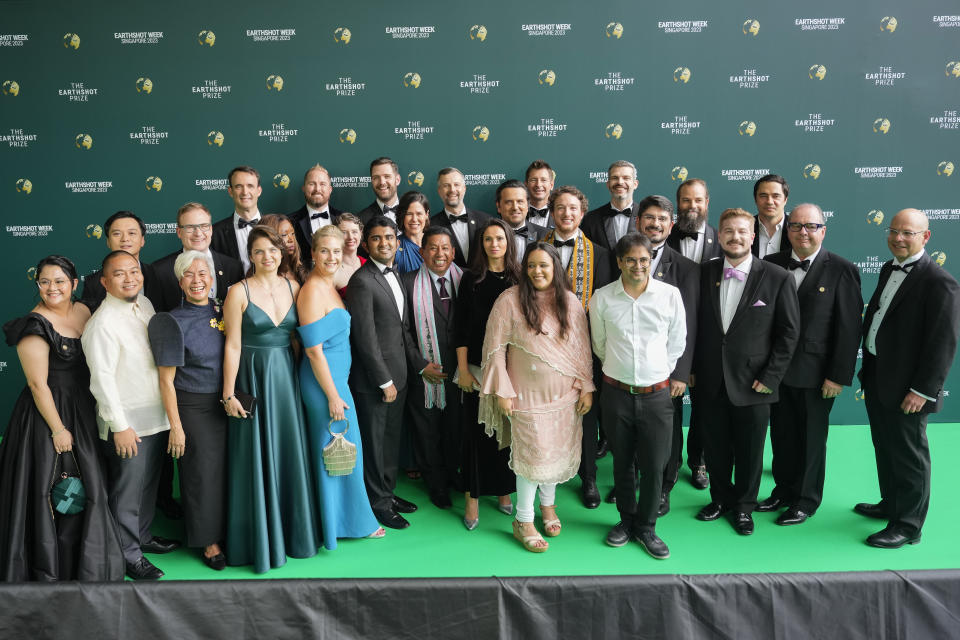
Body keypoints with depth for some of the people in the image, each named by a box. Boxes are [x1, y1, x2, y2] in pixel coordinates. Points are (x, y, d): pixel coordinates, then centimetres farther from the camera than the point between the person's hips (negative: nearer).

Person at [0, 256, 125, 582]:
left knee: (86, 487, 14)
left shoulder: (83, 311, 5)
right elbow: (37, 383, -16)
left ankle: (85, 560, 31)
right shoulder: (36, 325, -16)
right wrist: (58, 429, -15)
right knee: (50, 491, 3)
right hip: (48, 413, -7)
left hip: (82, 411, 7)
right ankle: (48, 569, 19)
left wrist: (91, 411, 10)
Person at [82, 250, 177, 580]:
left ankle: (143, 535, 39)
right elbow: (102, 379, -19)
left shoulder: (145, 304, 4)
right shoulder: (102, 324, -19)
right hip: (127, 423, -8)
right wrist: (120, 426, -17)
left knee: (149, 483, 21)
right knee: (127, 491, 5)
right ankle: (129, 553, 22)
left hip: (156, 415, 8)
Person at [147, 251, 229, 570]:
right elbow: (166, 380, -10)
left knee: (227, 468, 12)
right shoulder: (174, 322, -12)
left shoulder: (222, 312, 2)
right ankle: (208, 541, 22)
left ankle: (225, 530, 31)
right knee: (202, 472, 5)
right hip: (193, 408, -4)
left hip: (225, 404, 4)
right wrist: (176, 427, -11)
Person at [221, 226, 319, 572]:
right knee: (256, 458, 5)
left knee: (290, 453, 11)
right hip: (253, 378, -4)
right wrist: (229, 394, -10)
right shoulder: (239, 291, -8)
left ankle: (292, 529, 29)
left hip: (286, 377, 4)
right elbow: (232, 345, -9)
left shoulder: (293, 287, 4)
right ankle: (259, 539, 21)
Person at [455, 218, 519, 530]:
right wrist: (463, 370, -6)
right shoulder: (471, 279, 0)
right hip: (478, 367, -1)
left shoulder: (519, 278, 2)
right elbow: (460, 326, -1)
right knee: (476, 431, 3)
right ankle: (472, 498, 15)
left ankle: (503, 491, 26)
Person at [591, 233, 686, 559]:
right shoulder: (602, 298, -5)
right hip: (617, 393, 1)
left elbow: (677, 343, 5)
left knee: (654, 465, 5)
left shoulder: (670, 294, -5)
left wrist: (658, 373, 9)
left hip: (656, 394, 0)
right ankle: (627, 520, 34)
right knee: (622, 462, 14)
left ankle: (646, 527, 25)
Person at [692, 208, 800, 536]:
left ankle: (744, 506, 31)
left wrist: (769, 377, -9)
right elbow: (695, 324, 7)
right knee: (716, 447, 15)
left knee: (749, 450, 11)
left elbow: (789, 332, -5)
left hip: (752, 384, -2)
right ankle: (720, 498, 36)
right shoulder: (705, 273, 2)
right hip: (711, 382, 2)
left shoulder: (777, 278, -6)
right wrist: (692, 369, 3)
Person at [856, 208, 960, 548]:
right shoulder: (889, 269, 8)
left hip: (906, 389, -8)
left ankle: (908, 525, 20)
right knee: (884, 448, 22)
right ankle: (891, 504, 40)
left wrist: (923, 390, -19)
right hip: (876, 379, 8)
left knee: (908, 456, 6)